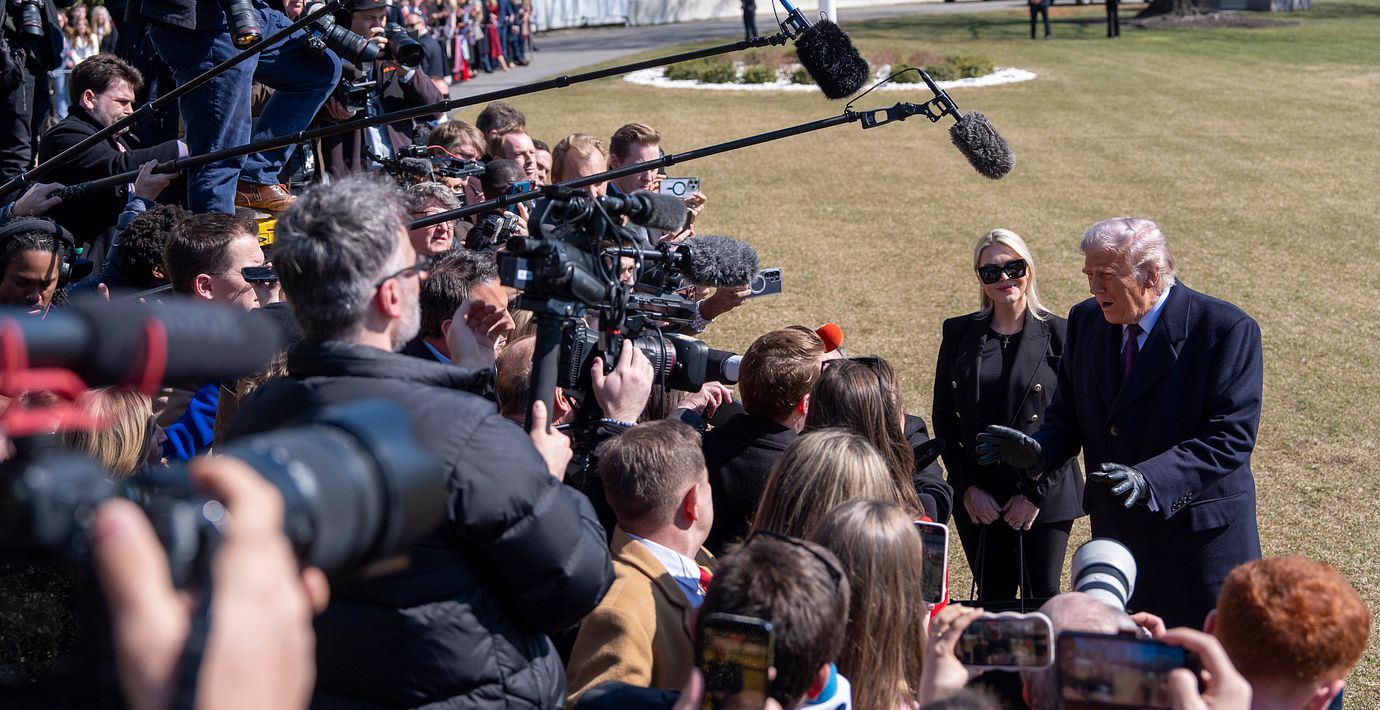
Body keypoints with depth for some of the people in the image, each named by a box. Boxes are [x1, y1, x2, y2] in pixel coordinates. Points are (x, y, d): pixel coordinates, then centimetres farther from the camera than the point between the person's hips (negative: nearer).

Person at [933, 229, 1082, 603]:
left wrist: (1036, 493, -9)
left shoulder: (1058, 334, -3)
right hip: (977, 500, 2)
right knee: (991, 600, 9)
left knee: (1043, 600, 2)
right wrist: (967, 488, -3)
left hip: (1046, 498, -2)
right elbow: (943, 416, 6)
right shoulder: (959, 333, 5)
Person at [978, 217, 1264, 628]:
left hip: (1199, 530, -5)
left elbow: (1232, 436, -19)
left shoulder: (1228, 329, -14)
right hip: (1115, 530, 5)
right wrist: (1038, 452, -13)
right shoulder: (1086, 320, 4)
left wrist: (1150, 479, -32)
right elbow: (1068, 415, 10)